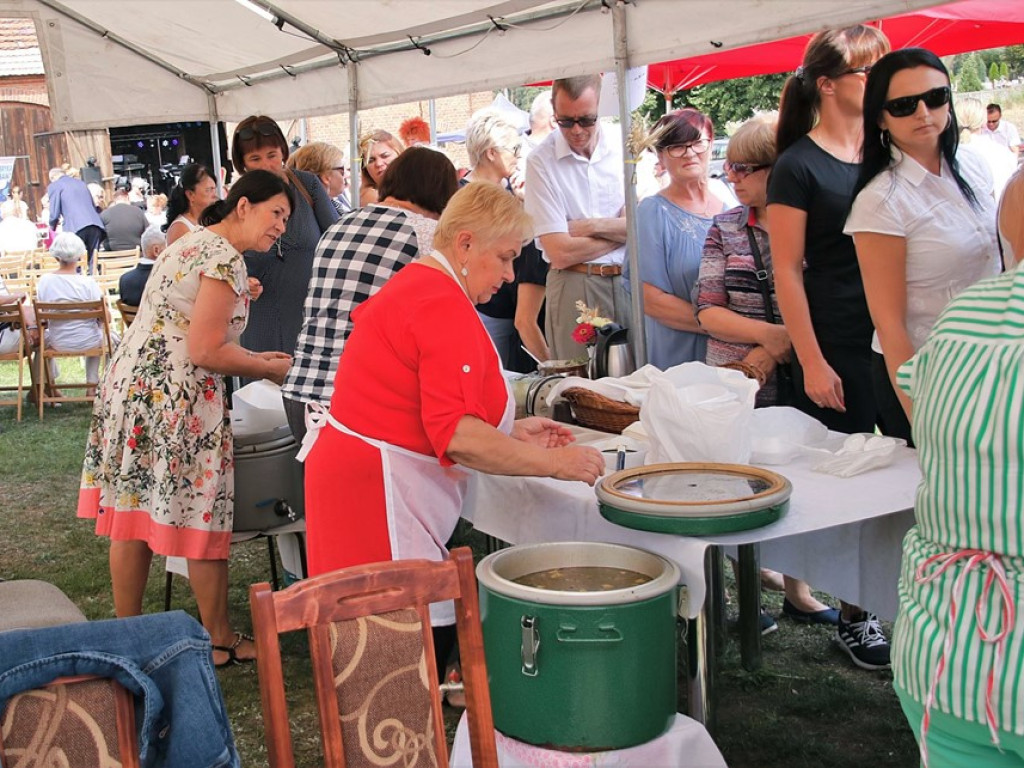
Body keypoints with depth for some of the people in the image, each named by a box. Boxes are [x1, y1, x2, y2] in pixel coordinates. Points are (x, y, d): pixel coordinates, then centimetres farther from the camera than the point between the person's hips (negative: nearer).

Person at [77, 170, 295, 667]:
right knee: (202, 519, 1)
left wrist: (254, 359, 17)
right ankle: (220, 640, 13)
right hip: (173, 399, -10)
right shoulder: (225, 258, -13)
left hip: (130, 382, 10)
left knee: (131, 515, 13)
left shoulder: (193, 243, 18)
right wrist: (270, 369, -5)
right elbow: (205, 352, -17)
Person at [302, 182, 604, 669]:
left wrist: (510, 432, 17)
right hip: (379, 494, -11)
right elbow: (455, 435, -24)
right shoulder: (445, 305, -16)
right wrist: (552, 463, -15)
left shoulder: (414, 285, 18)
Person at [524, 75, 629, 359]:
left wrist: (591, 226, -9)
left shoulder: (623, 148, 4)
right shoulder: (541, 162, -6)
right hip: (575, 288, -3)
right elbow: (560, 253, -11)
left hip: (628, 281, 3)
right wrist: (621, 232, -3)